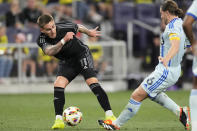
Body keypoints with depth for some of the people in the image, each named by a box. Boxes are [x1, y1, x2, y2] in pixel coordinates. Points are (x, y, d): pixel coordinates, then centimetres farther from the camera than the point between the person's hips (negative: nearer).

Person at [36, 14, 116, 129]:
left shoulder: (65, 27, -22)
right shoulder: (42, 40, -20)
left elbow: (79, 27, 1)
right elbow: (49, 52, -41)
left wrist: (89, 32, 17)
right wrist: (64, 40, -51)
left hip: (82, 54, -2)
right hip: (67, 62, 2)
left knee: (92, 82, -20)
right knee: (58, 84, -19)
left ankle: (109, 115, -21)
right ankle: (59, 120, -12)